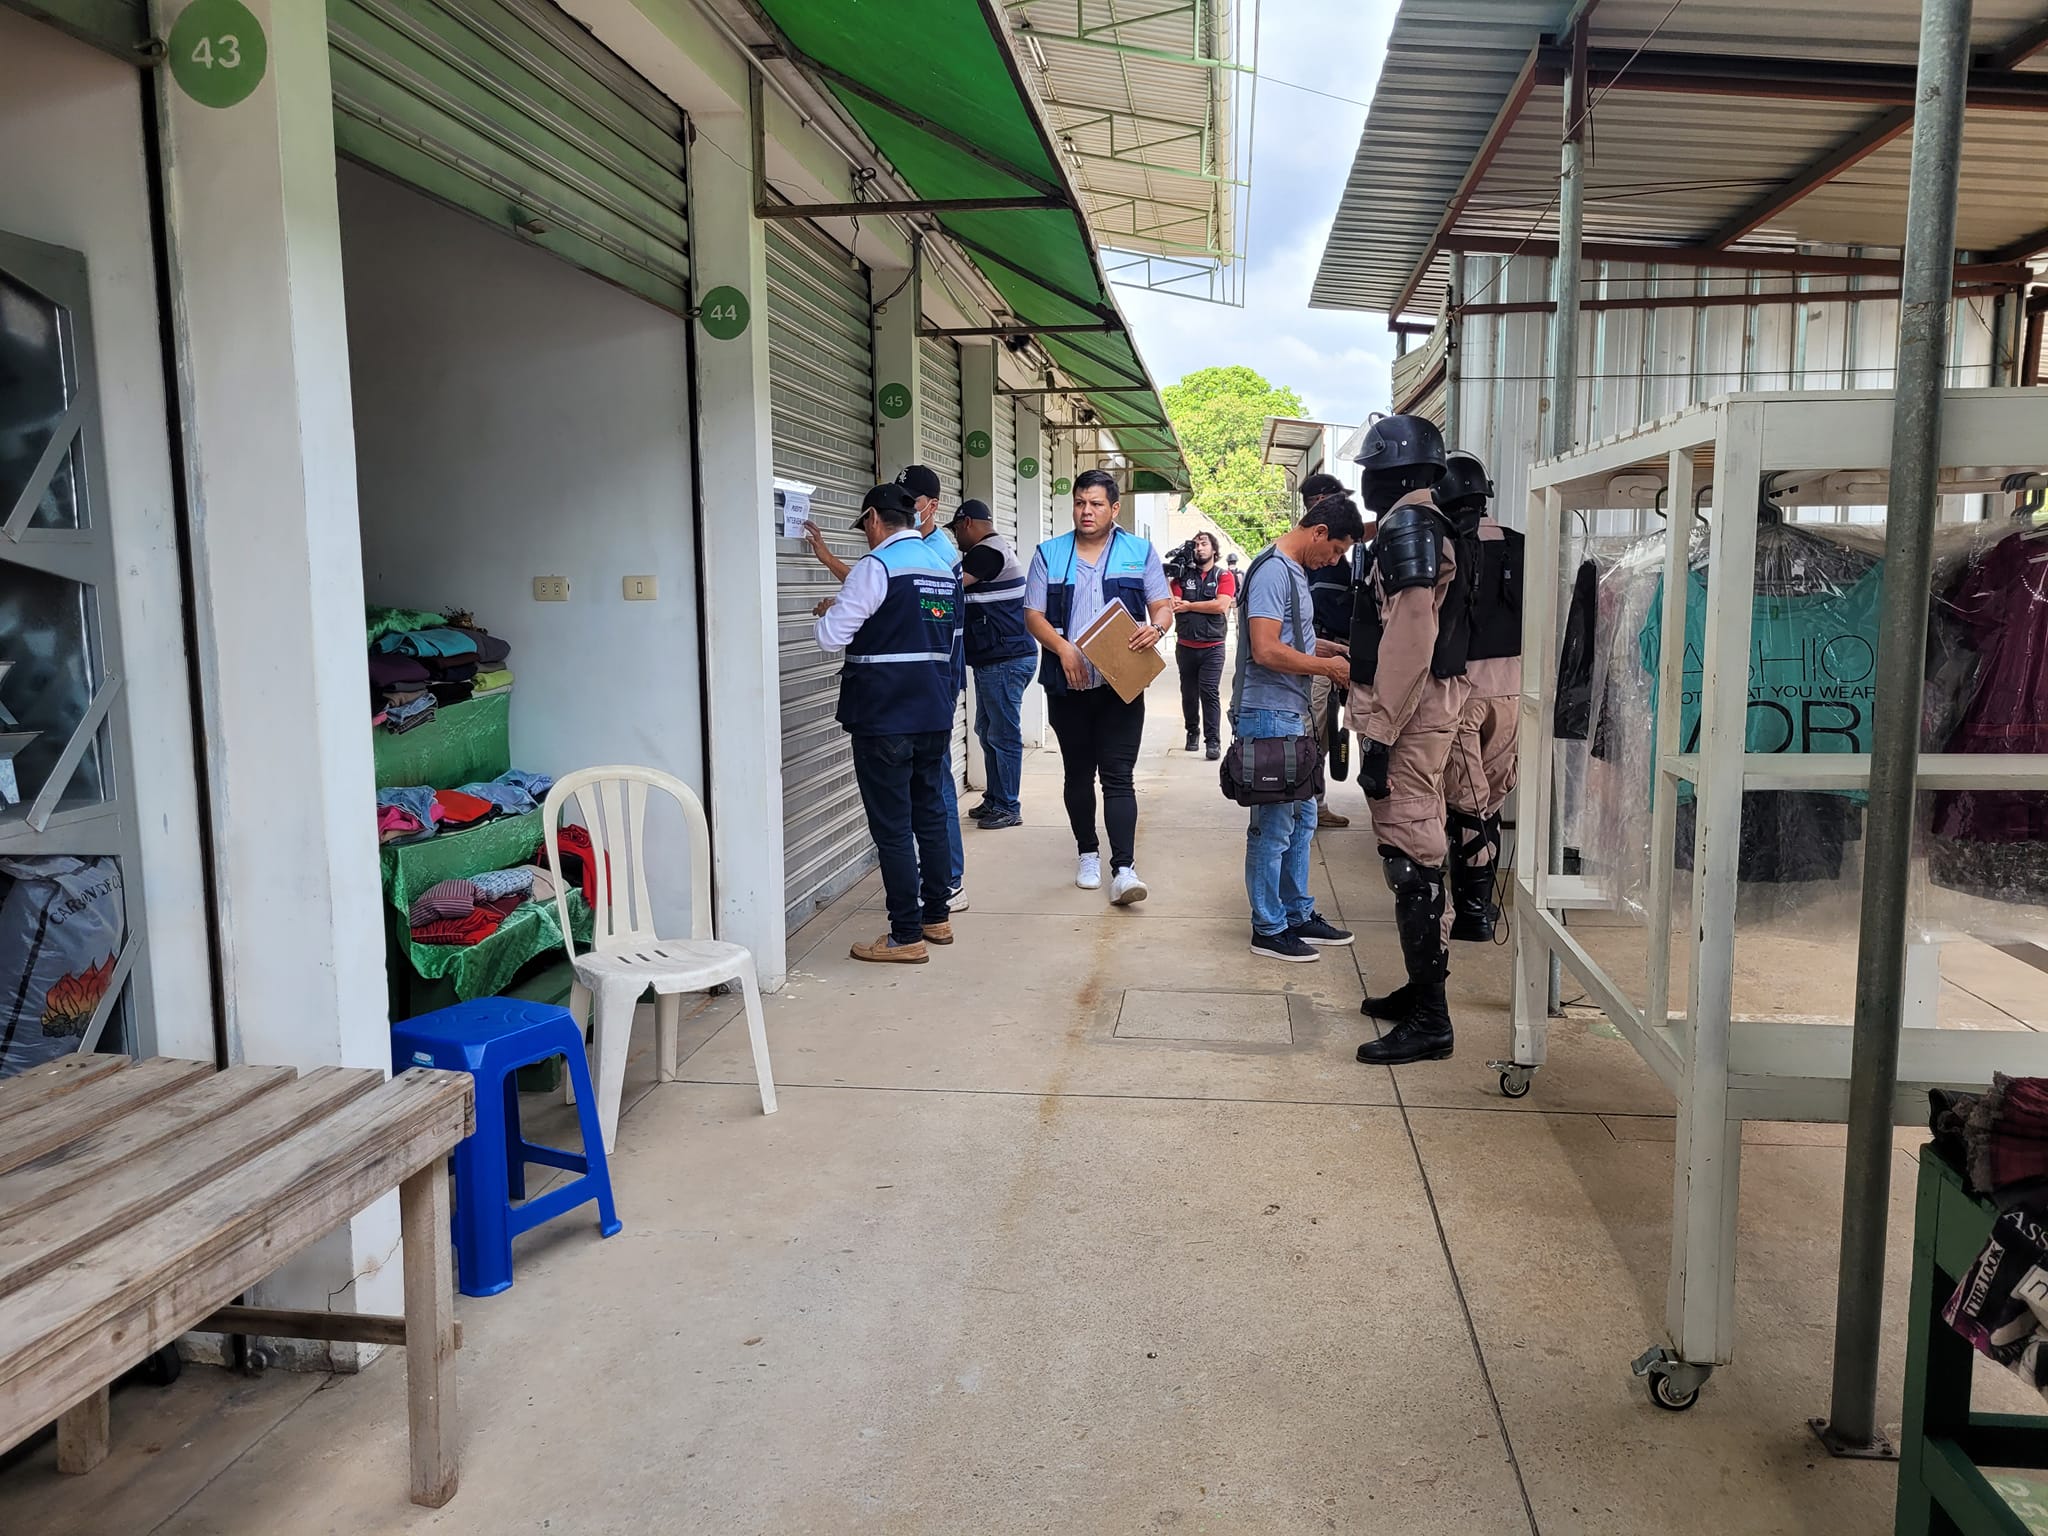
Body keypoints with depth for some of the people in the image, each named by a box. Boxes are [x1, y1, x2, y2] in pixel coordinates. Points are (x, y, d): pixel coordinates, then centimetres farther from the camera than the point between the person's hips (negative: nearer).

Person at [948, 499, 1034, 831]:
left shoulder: (987, 552, -15)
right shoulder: (998, 549, 19)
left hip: (1004, 660, -11)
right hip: (995, 658, 11)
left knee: (1003, 735, -4)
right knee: (987, 730, 17)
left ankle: (1008, 807, 2)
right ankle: (995, 799, 25)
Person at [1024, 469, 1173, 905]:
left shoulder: (1140, 552, 6)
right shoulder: (1049, 554, 7)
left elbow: (1163, 605, 5)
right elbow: (1033, 615, 3)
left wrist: (1155, 628, -19)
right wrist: (1063, 648, -15)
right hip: (1067, 684, 2)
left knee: (1117, 775, -8)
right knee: (1078, 773, 13)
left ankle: (1123, 870, -12)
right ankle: (1088, 854, 27)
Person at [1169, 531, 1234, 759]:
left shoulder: (1224, 576, 3)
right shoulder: (1183, 575, 9)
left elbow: (1221, 605, -12)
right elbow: (1173, 603, -3)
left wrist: (1188, 606, -6)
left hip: (1212, 647, -3)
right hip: (1185, 645, 3)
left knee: (1210, 692, -11)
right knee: (1188, 692, 10)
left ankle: (1213, 741, -11)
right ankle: (1192, 732, 27)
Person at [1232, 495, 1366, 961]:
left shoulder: (1294, 571, 15)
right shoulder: (1273, 571, -16)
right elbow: (1266, 651, -24)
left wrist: (1322, 647, 9)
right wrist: (1328, 667, -15)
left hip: (1291, 714, 11)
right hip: (1269, 717, -11)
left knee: (1301, 817, 17)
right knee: (1273, 826, -3)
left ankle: (1298, 914, 28)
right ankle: (1268, 929, 7)